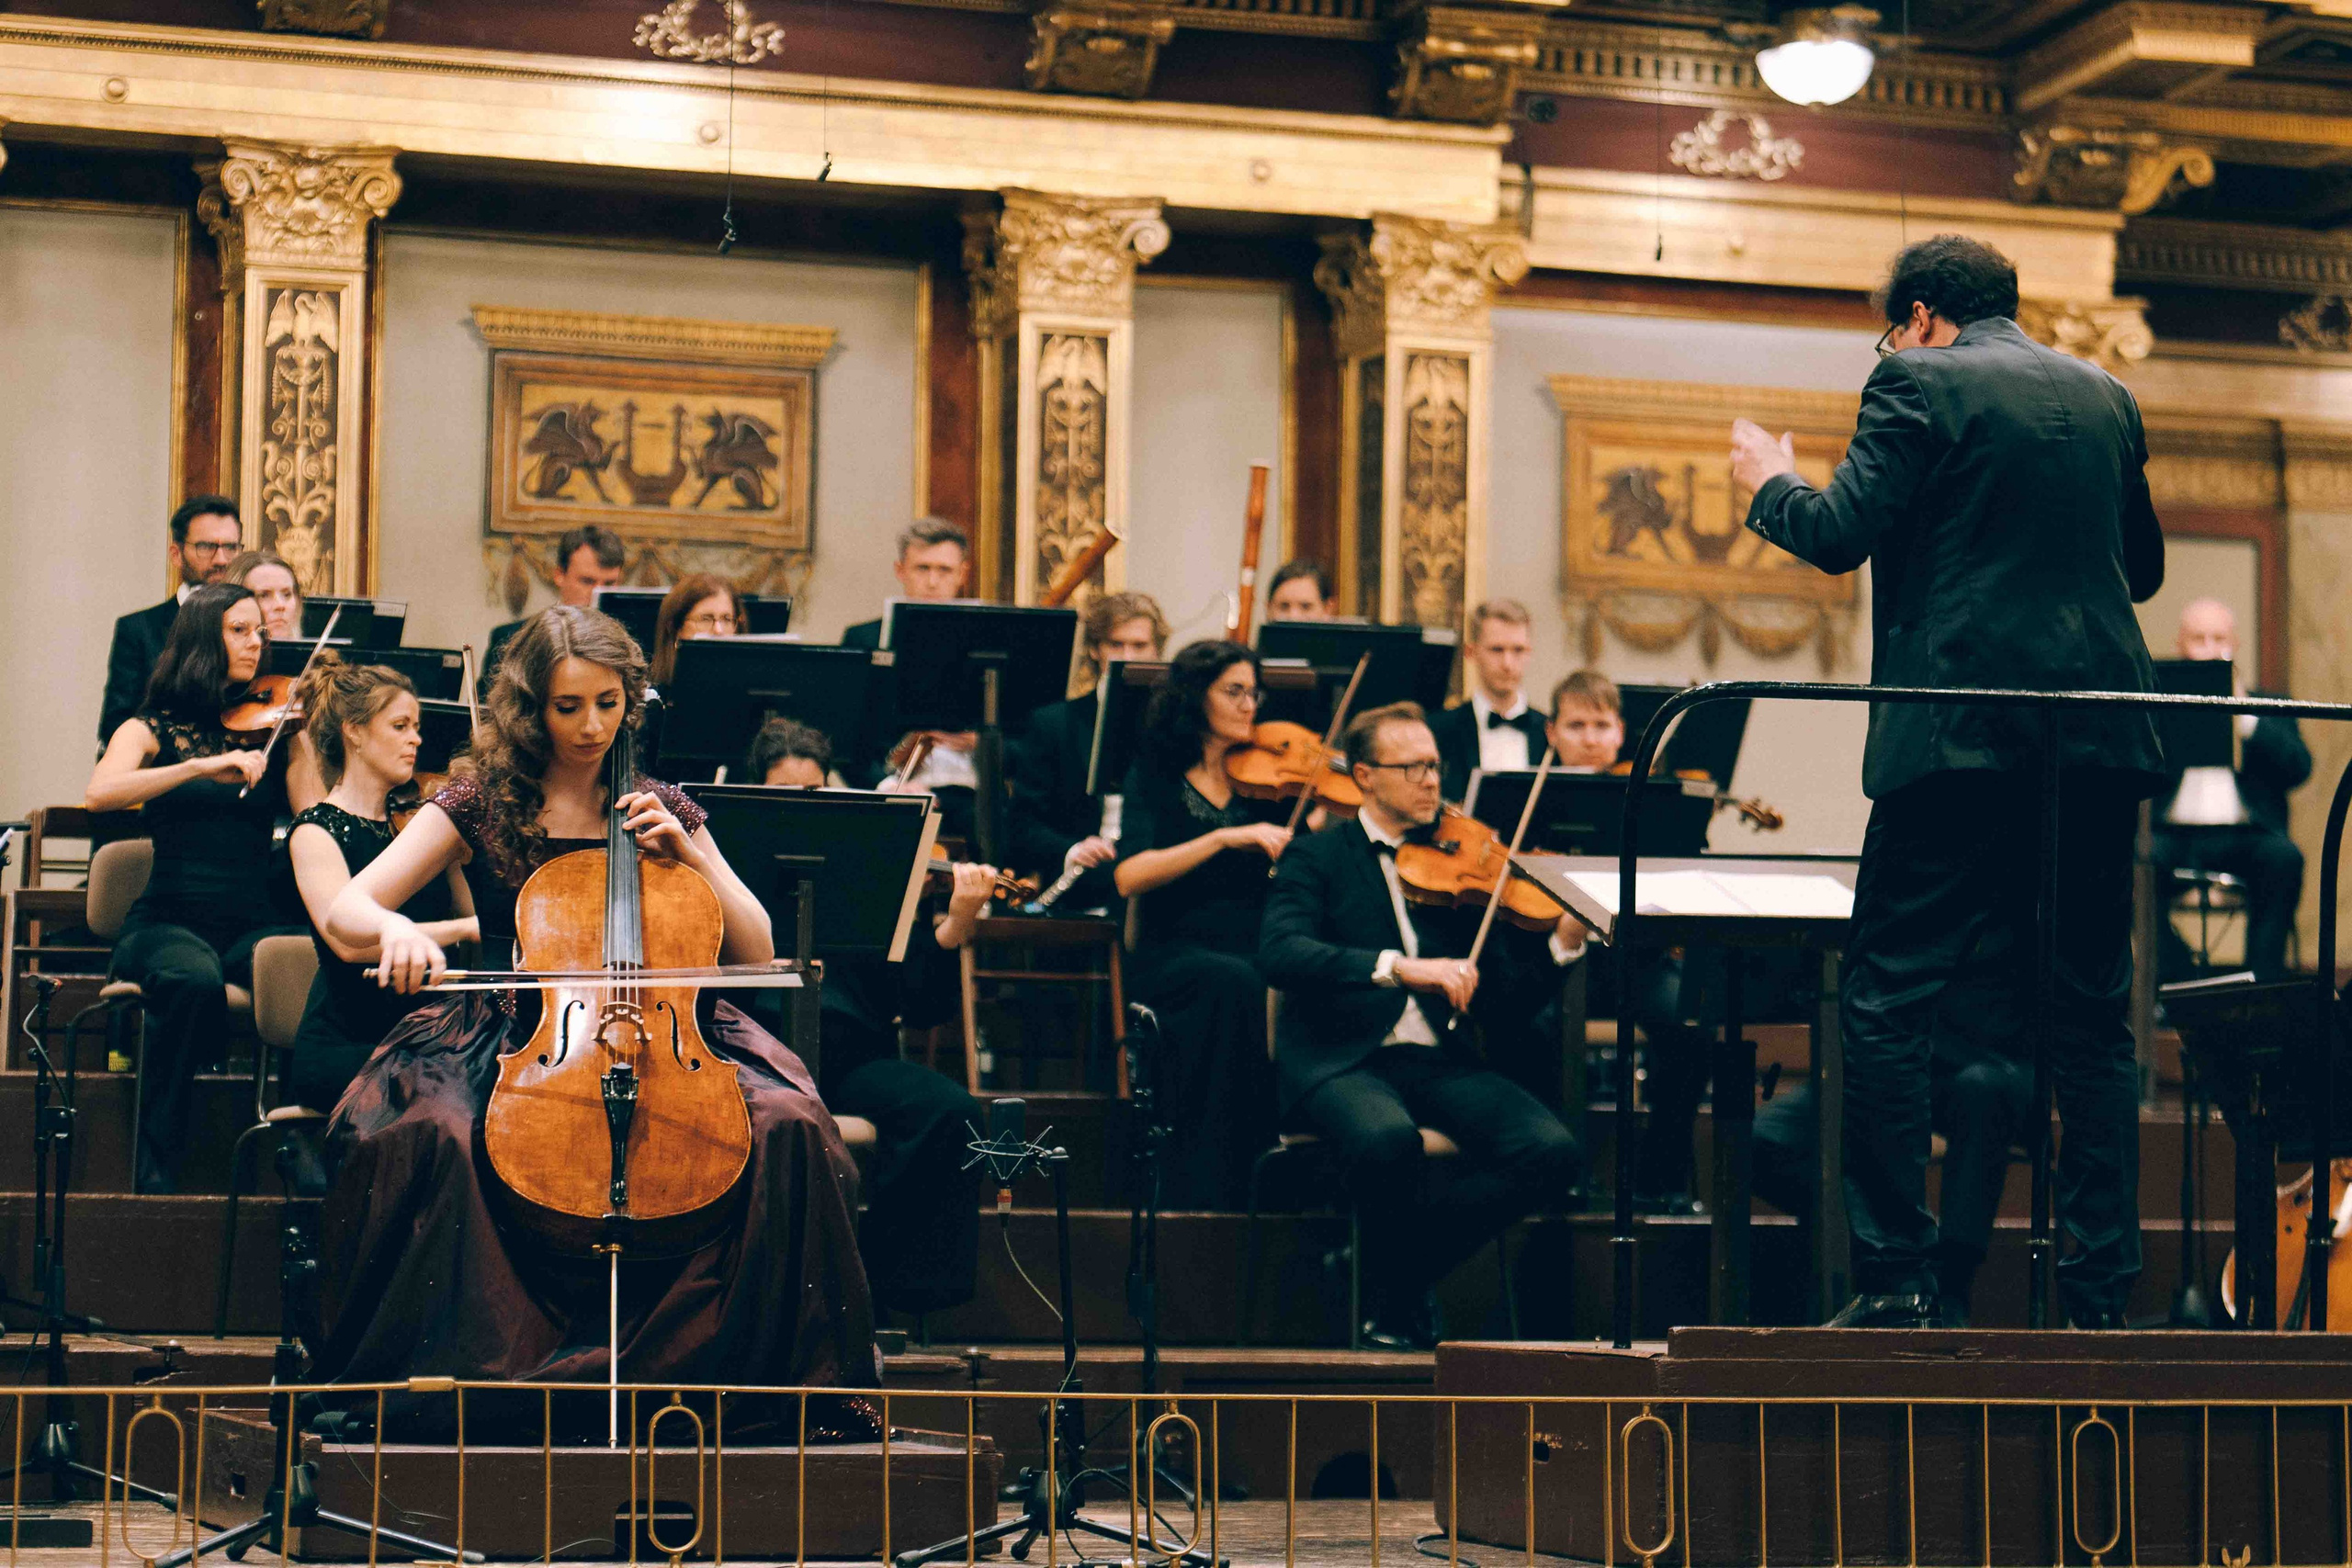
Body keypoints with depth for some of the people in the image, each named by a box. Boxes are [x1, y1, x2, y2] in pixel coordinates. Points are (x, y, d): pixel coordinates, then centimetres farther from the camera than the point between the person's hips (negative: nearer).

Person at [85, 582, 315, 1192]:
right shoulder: (152, 730, 9)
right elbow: (100, 793, -12)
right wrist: (205, 766, -22)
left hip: (254, 922, 2)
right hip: (168, 921, -1)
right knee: (195, 980, -37)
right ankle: (156, 1163, -22)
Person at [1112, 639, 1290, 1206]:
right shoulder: (1156, 778, 8)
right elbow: (1130, 876, -10)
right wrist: (1225, 838, -18)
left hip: (1260, 950, 2)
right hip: (1174, 954, -2)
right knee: (1235, 984, -36)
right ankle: (1210, 1195, -31)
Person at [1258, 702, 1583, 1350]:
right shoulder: (1319, 858, 8)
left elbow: (1503, 1012, 12)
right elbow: (1279, 955, -14)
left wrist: (1562, 944, -5)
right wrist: (1397, 966, -25)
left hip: (1438, 1061, 4)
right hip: (1340, 1059, -4)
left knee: (1552, 1151, -22)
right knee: (1387, 1139, -38)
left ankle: (1397, 1273, -7)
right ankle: (1398, 1304, -10)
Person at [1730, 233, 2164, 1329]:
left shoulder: (1918, 384, -2)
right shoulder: (2106, 396, 16)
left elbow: (1840, 537, -9)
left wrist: (1769, 484, 11)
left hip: (1962, 734, -5)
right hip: (2098, 742, 5)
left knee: (1888, 1000, 1)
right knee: (2092, 1013, 9)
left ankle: (1895, 1278, -4)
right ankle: (2102, 1292, 8)